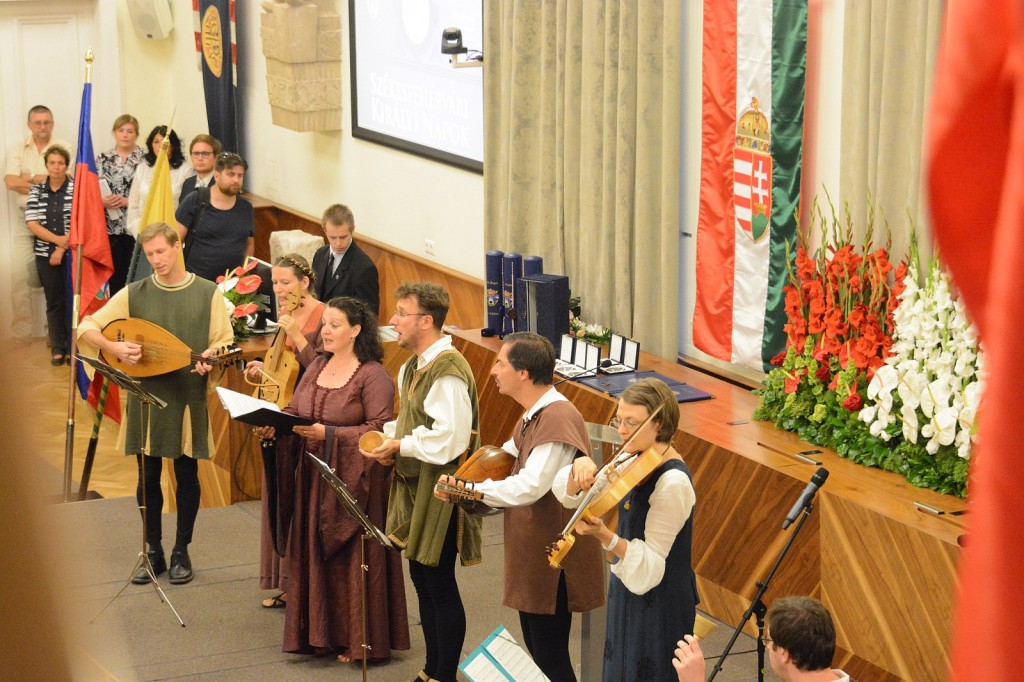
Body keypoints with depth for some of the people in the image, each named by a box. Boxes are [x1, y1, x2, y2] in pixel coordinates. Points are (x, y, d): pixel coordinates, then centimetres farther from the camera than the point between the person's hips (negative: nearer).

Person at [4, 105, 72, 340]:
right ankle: (21, 333, 5)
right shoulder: (17, 150, 8)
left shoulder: (65, 148, 2)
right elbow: (11, 182, -7)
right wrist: (46, 181, -10)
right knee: (20, 274, -1)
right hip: (25, 219, 2)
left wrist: (30, 177, -7)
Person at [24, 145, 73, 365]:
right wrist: (58, 239, -13)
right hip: (45, 254, 2)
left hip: (72, 254, -2)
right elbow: (32, 223, -2)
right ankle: (58, 348, 11)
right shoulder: (36, 191, 4)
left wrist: (62, 249, -11)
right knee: (54, 301, 6)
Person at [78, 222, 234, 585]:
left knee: (186, 476, 6)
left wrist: (210, 360, -22)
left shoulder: (209, 293, -2)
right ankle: (153, 552, 19)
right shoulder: (133, 294, 1)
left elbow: (224, 341, -1)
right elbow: (87, 327, 1)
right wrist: (114, 348, -16)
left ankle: (181, 552, 19)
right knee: (148, 477, 7)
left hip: (189, 398, -1)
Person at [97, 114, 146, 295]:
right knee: (115, 276, 3)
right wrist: (103, 202, -10)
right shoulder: (104, 159, 11)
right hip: (111, 227, 3)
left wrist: (127, 202, -14)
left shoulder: (144, 158, 1)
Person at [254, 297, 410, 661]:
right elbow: (294, 410, 12)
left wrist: (328, 433, -24)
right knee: (316, 554, 10)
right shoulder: (317, 367, 10)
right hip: (314, 477, 7)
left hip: (353, 479, -7)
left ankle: (360, 641, 11)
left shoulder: (373, 375, -12)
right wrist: (273, 425, -9)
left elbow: (379, 430, -18)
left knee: (352, 559, 0)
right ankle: (322, 633, 22)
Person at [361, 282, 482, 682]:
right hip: (415, 486, 10)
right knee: (421, 578, 17)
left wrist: (399, 445, -17)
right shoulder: (414, 367, 10)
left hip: (439, 490, -10)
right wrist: (390, 438, 1)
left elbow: (448, 439, -27)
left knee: (439, 584, 0)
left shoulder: (447, 372, -21)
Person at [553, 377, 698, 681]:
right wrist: (580, 468, -19)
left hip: (659, 605, -9)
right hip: (628, 593, 9)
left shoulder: (673, 482, -25)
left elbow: (650, 567, -25)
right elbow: (567, 494, 3)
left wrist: (606, 536, -39)